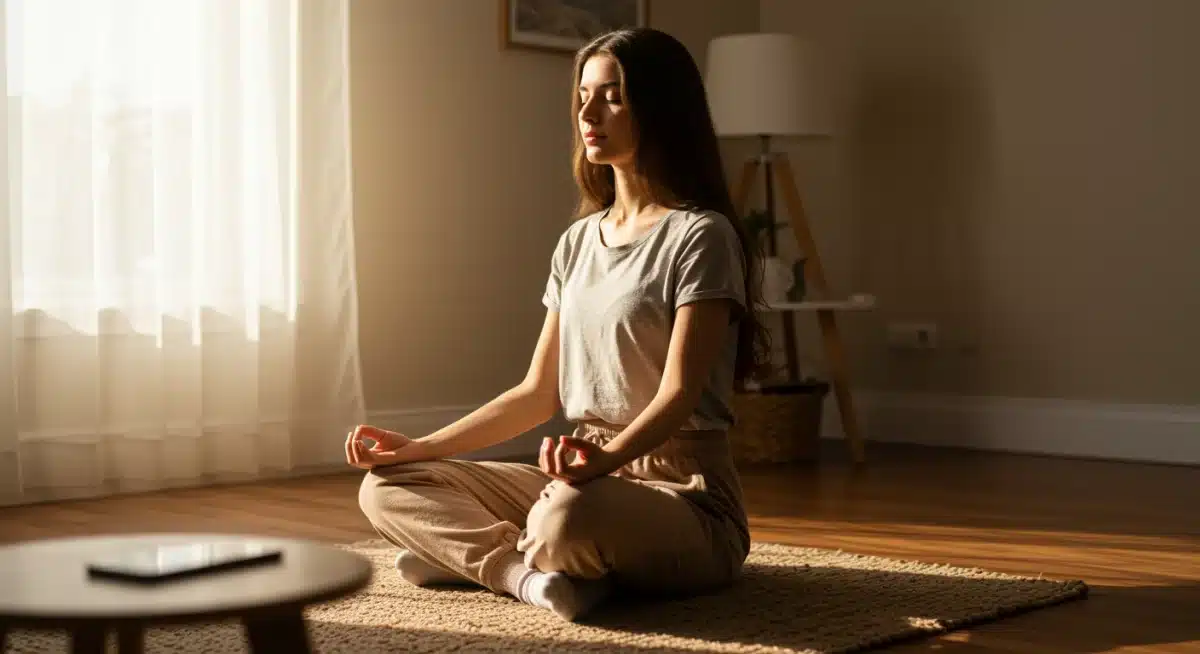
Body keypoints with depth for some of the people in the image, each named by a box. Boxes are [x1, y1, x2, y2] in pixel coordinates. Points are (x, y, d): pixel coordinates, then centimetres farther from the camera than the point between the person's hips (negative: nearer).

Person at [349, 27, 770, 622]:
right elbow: (539, 393, 12)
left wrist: (605, 458, -40)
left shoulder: (699, 236, -10)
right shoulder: (578, 241, 13)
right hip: (586, 474, 8)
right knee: (388, 487, -3)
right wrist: (421, 448, 3)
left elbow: (679, 393, -20)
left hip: (684, 494, -7)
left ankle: (475, 553, -10)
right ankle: (534, 573, -21)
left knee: (568, 518, -41)